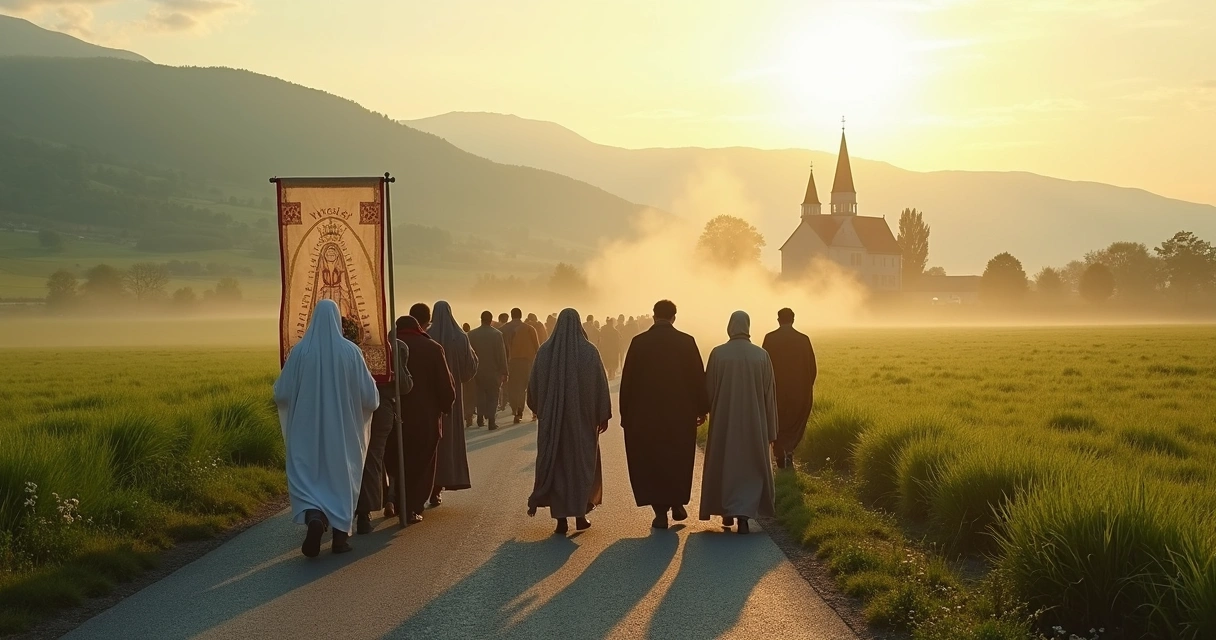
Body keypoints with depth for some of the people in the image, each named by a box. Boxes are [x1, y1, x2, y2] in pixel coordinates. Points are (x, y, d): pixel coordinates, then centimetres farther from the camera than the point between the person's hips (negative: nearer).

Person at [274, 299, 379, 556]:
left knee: (307, 476, 6)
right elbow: (369, 394, -4)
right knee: (342, 476, 14)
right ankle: (340, 535, 14)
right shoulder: (350, 351, -8)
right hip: (343, 431, 1)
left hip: (307, 431, -1)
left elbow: (281, 393, -3)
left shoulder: (300, 350, -8)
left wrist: (300, 394, 19)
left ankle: (314, 516, -21)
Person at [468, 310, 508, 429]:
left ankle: (480, 417, 17)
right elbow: (502, 355, -11)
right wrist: (504, 372, -7)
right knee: (492, 396, 5)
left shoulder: (471, 334, -3)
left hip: (478, 370, 3)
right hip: (493, 371, -2)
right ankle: (491, 421, -3)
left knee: (481, 393, 20)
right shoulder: (497, 334, -11)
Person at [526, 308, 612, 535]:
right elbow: (601, 385, -5)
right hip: (583, 417, -1)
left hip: (552, 418, 1)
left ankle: (561, 518, 4)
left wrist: (541, 410, 18)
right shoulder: (589, 351, -8)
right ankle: (580, 514, 13)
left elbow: (534, 386, 3)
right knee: (583, 462, 14)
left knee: (555, 463, 7)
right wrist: (603, 416, 3)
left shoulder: (545, 351, -4)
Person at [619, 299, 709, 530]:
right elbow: (698, 377, -3)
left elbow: (627, 379, -1)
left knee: (651, 461, 5)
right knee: (678, 459, 18)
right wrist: (701, 409, 7)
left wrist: (625, 413, 6)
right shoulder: (687, 342, -5)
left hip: (646, 414, -1)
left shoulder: (639, 342, -4)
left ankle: (661, 511, 2)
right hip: (681, 413, 1)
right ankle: (677, 503, 19)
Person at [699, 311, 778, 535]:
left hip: (724, 421, 0)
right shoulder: (761, 356, -6)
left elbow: (708, 390, -3)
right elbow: (769, 394, -1)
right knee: (750, 466, 8)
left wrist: (709, 413, 15)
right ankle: (743, 514, -6)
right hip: (753, 422, 0)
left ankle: (727, 512, 23)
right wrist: (771, 430, 6)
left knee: (724, 464, 16)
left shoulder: (718, 354, -10)